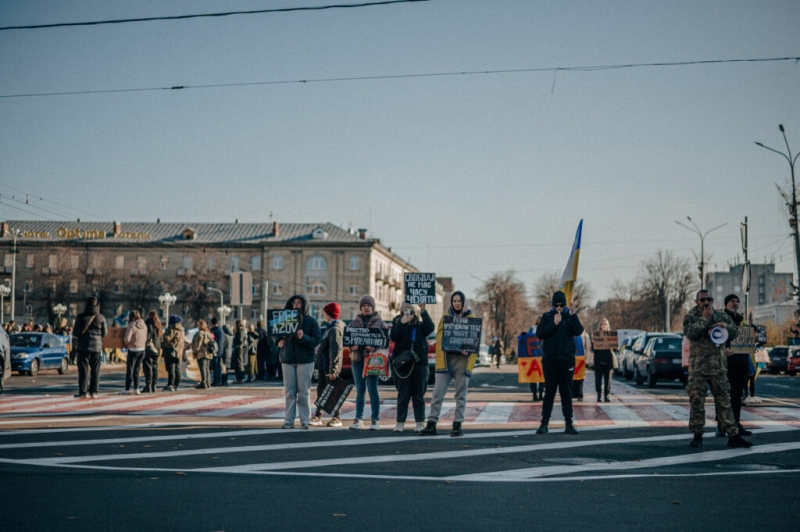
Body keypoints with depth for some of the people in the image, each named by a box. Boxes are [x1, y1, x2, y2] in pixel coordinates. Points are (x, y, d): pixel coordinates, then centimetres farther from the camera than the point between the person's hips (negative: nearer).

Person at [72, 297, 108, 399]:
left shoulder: (81, 317, -3)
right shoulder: (101, 318, 1)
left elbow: (76, 332, -5)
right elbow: (105, 333, 4)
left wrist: (75, 344, 5)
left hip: (83, 346, -1)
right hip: (97, 347, 1)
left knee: (83, 369, 1)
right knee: (95, 370, 7)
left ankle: (83, 391, -2)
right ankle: (94, 391, 5)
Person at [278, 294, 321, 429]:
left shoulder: (311, 321, 0)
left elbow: (316, 340, -7)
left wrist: (303, 337, -23)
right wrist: (279, 341, -2)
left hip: (304, 360, -4)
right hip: (288, 360, 4)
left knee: (303, 392, -2)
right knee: (289, 392, 4)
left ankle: (305, 421, 4)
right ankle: (288, 421, 7)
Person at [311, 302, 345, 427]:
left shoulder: (335, 329, -17)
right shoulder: (338, 325, 13)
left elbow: (335, 350, -23)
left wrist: (333, 370, -25)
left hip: (329, 367, -10)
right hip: (323, 365, 10)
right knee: (321, 390, 11)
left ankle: (336, 418, 6)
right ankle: (318, 416, 17)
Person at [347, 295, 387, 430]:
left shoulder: (379, 323, 4)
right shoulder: (354, 323, 13)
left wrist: (376, 347, -19)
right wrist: (351, 346, -11)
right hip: (357, 359, 3)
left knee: (372, 389, -5)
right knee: (360, 390, 7)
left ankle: (375, 420, -1)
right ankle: (359, 419, 11)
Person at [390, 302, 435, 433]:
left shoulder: (421, 323, 6)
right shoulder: (398, 323, 7)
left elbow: (430, 328, -13)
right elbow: (394, 337, -9)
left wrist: (423, 311, -20)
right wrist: (402, 323, -20)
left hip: (420, 363, 0)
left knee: (419, 395, 5)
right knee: (403, 394, 3)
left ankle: (420, 422, 10)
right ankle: (400, 422, 8)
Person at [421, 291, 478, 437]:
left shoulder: (471, 318, 6)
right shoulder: (446, 317, 10)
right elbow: (439, 338, 3)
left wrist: (468, 349, -15)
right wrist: (439, 358, -11)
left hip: (462, 359, -1)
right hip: (446, 358, 1)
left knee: (461, 394, 2)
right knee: (438, 392, -3)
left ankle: (457, 425, 7)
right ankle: (431, 424, -1)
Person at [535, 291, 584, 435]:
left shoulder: (571, 315, 4)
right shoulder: (547, 316, 4)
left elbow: (578, 331, -12)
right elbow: (539, 333, -7)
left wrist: (573, 317, -27)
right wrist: (554, 324, -18)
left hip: (566, 359, 0)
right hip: (550, 359, 0)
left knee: (566, 392, 4)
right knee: (549, 391, 2)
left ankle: (569, 424, 6)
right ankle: (544, 424, 4)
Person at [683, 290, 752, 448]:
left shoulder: (721, 316, 12)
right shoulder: (690, 317, 2)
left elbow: (735, 333, 9)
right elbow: (691, 333, -16)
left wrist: (725, 326, -12)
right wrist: (705, 318, -14)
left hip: (718, 367, 3)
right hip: (697, 368, -3)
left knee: (724, 401, 3)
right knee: (696, 401, -2)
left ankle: (733, 435, 3)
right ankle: (697, 435, 8)